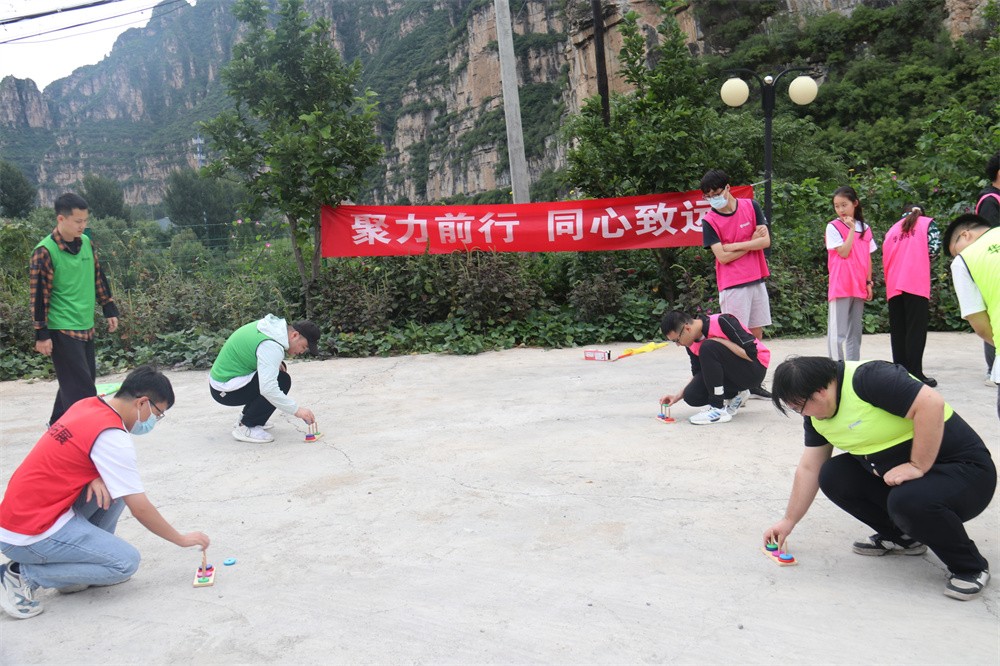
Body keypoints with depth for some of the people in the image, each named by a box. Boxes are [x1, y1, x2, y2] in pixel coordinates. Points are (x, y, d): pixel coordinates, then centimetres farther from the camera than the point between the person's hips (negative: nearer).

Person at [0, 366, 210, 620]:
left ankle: (88, 559, 11)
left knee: (115, 483, 6)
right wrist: (182, 539, -4)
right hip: (28, 535, -9)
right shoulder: (112, 436, -21)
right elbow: (140, 508, -16)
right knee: (126, 562, -9)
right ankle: (22, 574, -4)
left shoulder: (87, 405, 4)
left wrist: (96, 477, -9)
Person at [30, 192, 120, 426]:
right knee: (81, 388, -7)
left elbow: (98, 277, 17)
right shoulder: (45, 251, -15)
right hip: (62, 330, -8)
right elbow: (39, 295, -14)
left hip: (85, 327, 8)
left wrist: (109, 309, 17)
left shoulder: (86, 242, 5)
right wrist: (42, 334, -13)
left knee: (78, 381, 17)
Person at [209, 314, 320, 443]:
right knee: (282, 381, -17)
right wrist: (296, 410, -25)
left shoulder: (272, 326, 3)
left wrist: (275, 363, 4)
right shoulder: (271, 346, -26)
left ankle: (246, 418, 18)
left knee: (279, 369, 15)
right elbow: (268, 389, -33)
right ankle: (247, 427, -9)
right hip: (225, 391, -10)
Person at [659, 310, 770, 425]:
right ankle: (735, 395, 13)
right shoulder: (692, 344, -1)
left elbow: (751, 354, -24)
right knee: (692, 396, -12)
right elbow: (698, 374, 10)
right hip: (731, 373, 7)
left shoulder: (722, 322, -23)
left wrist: (720, 341, -23)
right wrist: (678, 395, 0)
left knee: (708, 347, -28)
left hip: (755, 369, -7)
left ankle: (719, 410, -21)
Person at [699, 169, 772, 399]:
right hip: (732, 285, -4)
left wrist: (734, 245, -13)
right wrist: (752, 242, -7)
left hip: (756, 280, 4)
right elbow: (722, 257, -14)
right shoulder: (709, 220, -6)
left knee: (757, 333, 9)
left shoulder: (751, 206, 3)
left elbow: (766, 241, -5)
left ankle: (753, 382, 19)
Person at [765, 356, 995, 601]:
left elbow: (931, 403, -34)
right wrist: (789, 521, 11)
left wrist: (918, 467, -29)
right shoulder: (816, 415, 1)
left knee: (907, 500, -35)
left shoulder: (867, 378, -25)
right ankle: (901, 537, 15)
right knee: (833, 476, -5)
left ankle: (970, 567, -6)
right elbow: (809, 468, 8)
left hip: (964, 469, -8)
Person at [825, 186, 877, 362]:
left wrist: (869, 283, 9)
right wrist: (852, 229, -10)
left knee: (855, 331, 11)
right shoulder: (833, 227, -2)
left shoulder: (865, 228, 13)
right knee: (838, 331, -8)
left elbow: (868, 258, 14)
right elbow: (843, 252, -12)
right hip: (840, 286, -5)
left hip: (859, 286, 5)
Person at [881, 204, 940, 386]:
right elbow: (933, 248, 0)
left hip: (893, 286, 4)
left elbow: (885, 260, 17)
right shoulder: (927, 223, 13)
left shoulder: (892, 229, 24)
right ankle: (915, 374, -9)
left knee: (897, 330, 7)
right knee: (916, 330, -5)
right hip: (916, 284, -4)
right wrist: (920, 260, 17)